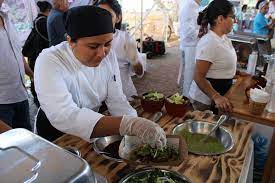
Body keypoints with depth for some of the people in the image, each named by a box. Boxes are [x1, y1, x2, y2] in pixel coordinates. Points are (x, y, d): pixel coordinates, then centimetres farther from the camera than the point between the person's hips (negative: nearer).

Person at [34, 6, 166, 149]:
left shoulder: (109, 55, -9)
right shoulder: (49, 61, -25)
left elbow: (116, 100, -8)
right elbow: (63, 117, -38)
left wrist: (138, 127, -26)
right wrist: (129, 125, -47)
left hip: (92, 128, 4)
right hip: (56, 136, -3)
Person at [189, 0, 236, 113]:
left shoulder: (223, 38, 3)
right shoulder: (209, 43, -25)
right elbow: (198, 77, -27)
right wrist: (216, 97, -37)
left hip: (221, 93, 9)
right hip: (206, 99, -9)